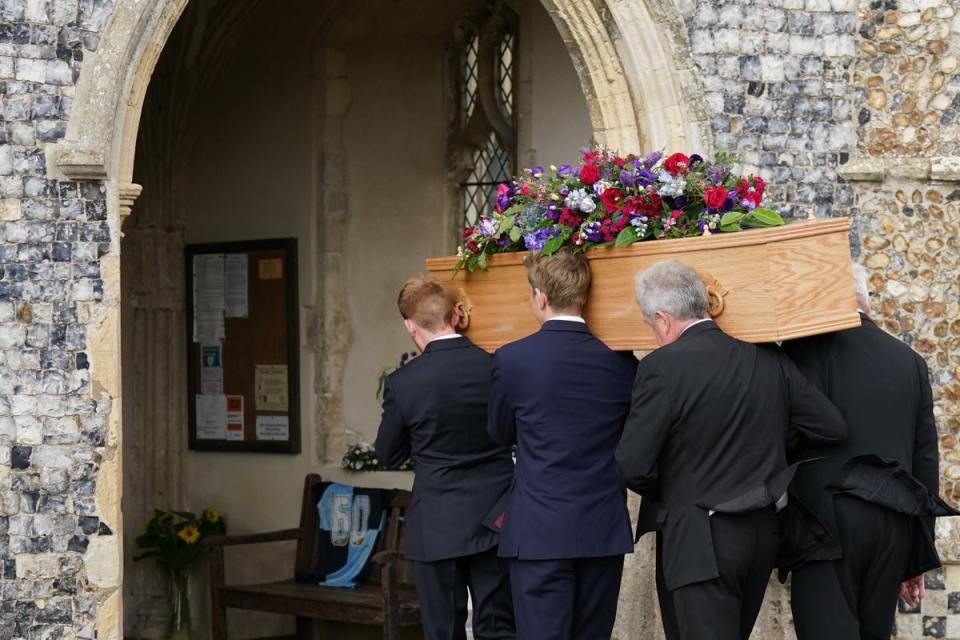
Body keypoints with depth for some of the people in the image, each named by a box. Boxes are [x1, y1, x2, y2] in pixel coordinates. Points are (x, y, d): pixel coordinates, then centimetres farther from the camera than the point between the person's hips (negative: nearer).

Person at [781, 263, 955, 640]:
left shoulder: (806, 349, -3)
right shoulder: (910, 361, 13)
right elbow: (926, 460, 14)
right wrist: (918, 558, 18)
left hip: (829, 521, -5)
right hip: (895, 524, 5)